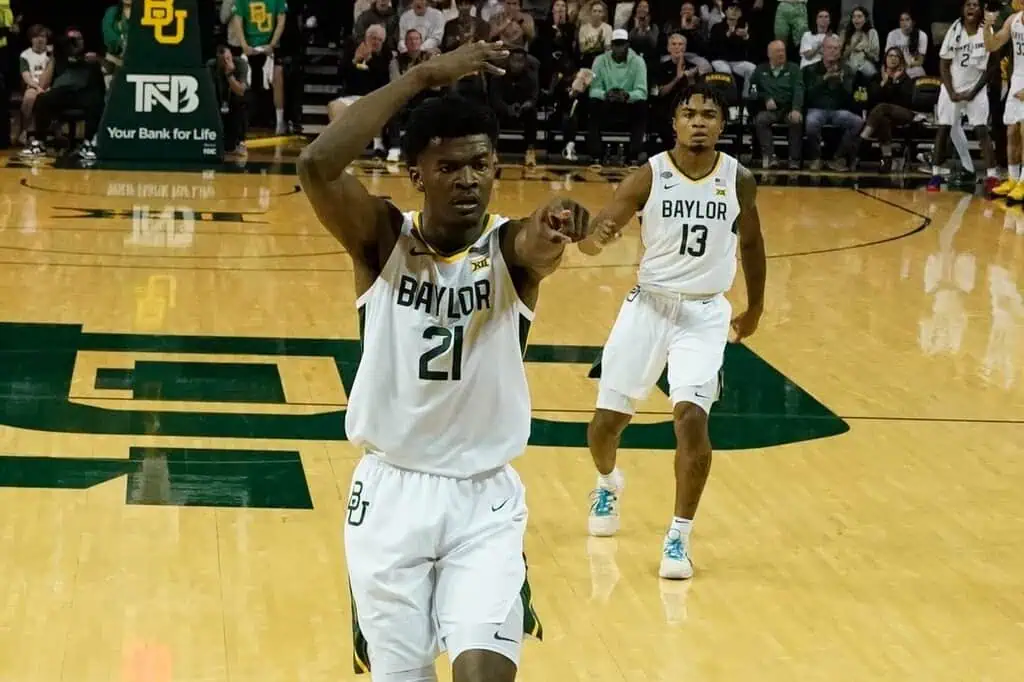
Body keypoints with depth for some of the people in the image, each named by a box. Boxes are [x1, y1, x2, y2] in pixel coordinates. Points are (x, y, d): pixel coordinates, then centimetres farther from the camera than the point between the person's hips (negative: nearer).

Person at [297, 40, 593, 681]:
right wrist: (423, 76, -25)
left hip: (485, 498, -1)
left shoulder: (509, 248, -6)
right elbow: (316, 166, -24)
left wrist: (554, 229, -56)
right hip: (392, 490, 1)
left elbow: (537, 245, -31)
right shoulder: (384, 238, -6)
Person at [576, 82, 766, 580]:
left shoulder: (739, 180, -4)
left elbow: (751, 242, 13)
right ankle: (607, 484, 41)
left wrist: (755, 307, 21)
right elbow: (596, 234, -16)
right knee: (608, 418, 5)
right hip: (650, 304, 0)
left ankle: (679, 537, -7)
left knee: (691, 415, -20)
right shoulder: (649, 176, -10)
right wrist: (596, 236, -41)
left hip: (705, 312, 0)